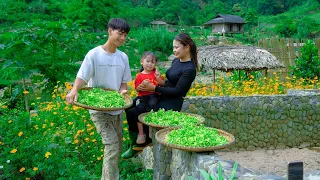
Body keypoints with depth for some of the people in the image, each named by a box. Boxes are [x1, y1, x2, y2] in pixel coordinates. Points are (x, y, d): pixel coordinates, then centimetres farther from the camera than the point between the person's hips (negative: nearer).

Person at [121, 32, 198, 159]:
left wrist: (154, 88, -17)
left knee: (134, 113, -16)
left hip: (171, 104, -9)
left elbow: (178, 91, -18)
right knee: (129, 106, 0)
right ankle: (135, 141, 8)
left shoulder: (189, 69, -16)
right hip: (162, 97, 9)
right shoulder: (176, 61, 9)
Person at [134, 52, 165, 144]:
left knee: (152, 105, -34)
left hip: (153, 95, -1)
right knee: (139, 109, -24)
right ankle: (141, 133, -12)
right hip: (142, 96, 1)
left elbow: (163, 84, 8)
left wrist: (158, 78, -11)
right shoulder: (139, 76, 11)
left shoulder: (155, 73, 13)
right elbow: (137, 89, 5)